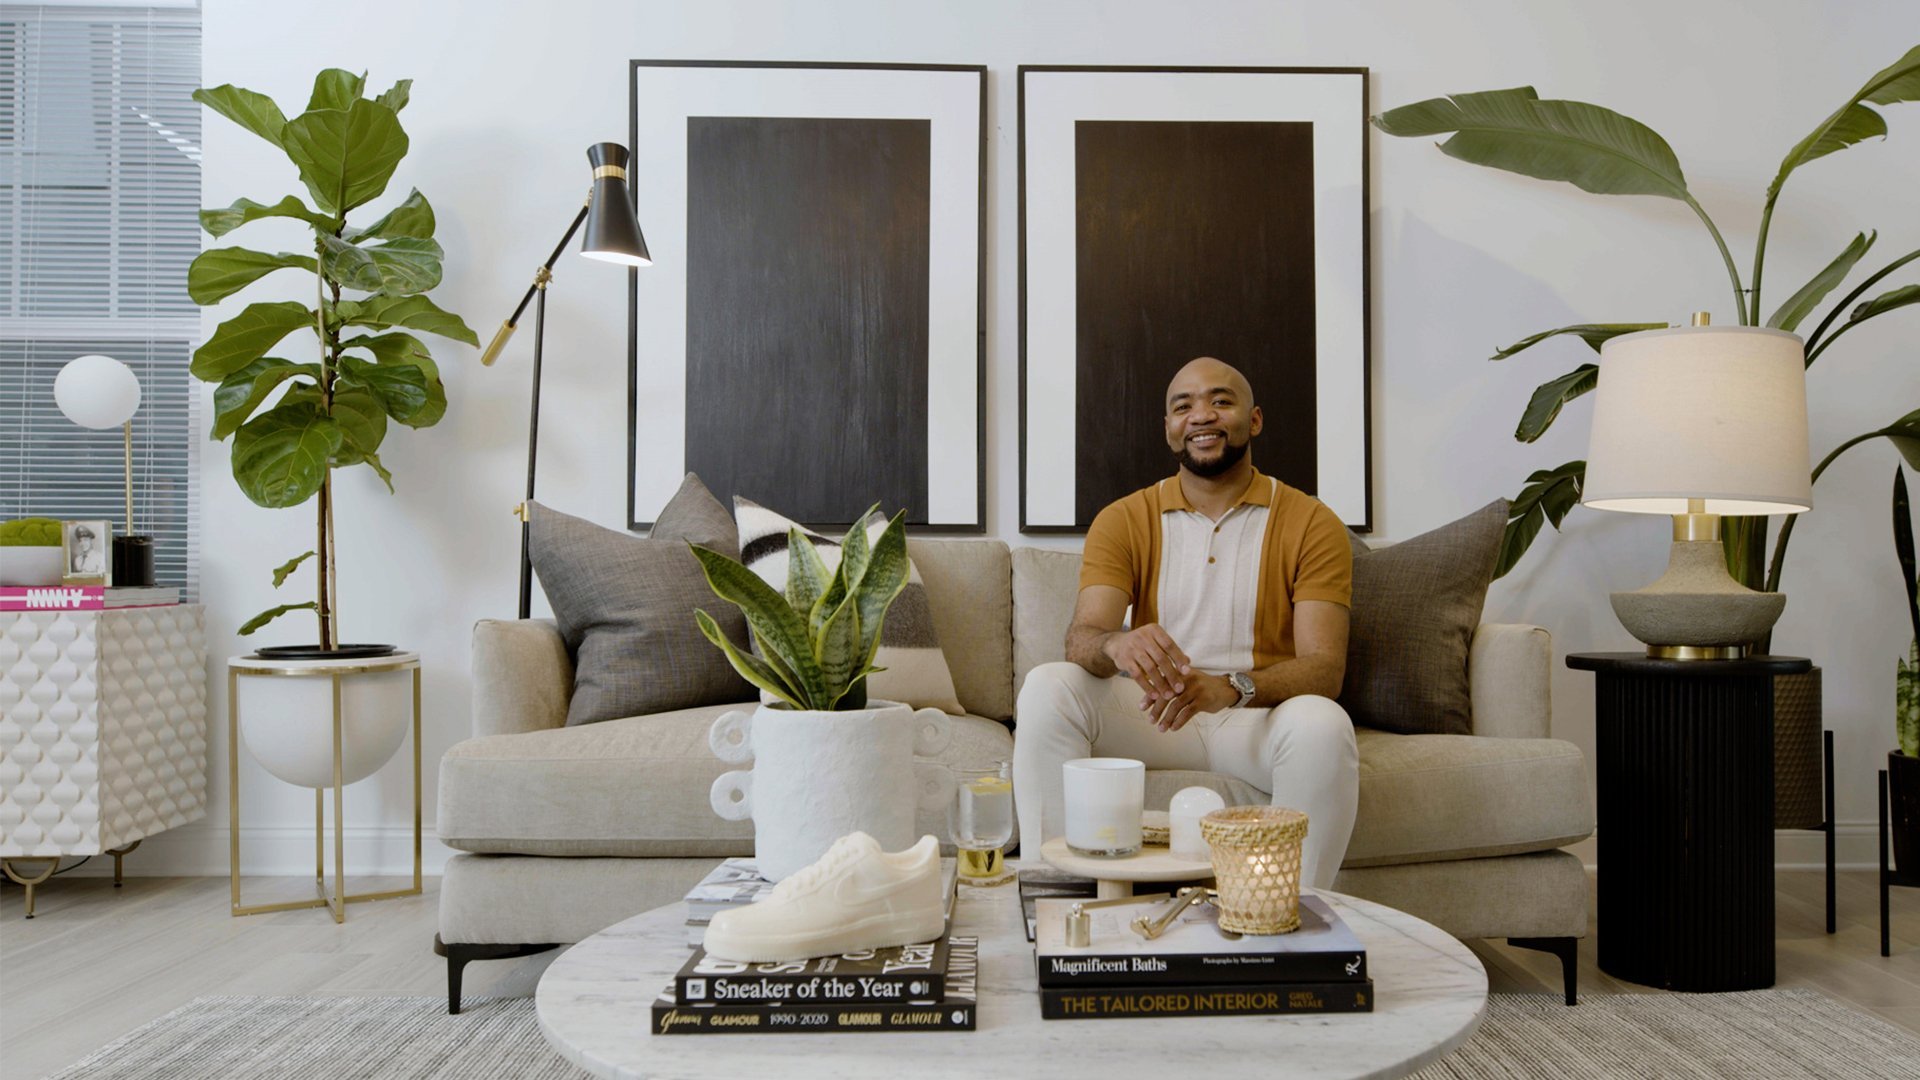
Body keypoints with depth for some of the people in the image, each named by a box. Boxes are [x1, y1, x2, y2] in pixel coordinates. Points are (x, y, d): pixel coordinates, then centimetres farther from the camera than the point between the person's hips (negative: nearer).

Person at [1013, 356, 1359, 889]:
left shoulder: (1312, 524, 0)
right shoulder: (1124, 521, 6)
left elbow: (1324, 666, -11)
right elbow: (1081, 638, -10)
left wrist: (1231, 687, -33)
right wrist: (1117, 645, -36)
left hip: (1263, 716, -1)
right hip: (1152, 713, 2)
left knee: (1322, 724, -34)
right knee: (1048, 687, -24)